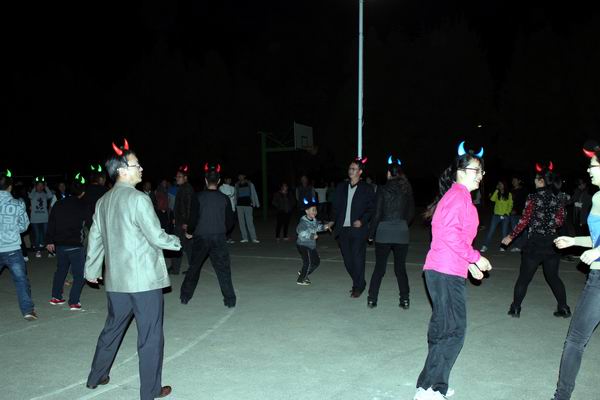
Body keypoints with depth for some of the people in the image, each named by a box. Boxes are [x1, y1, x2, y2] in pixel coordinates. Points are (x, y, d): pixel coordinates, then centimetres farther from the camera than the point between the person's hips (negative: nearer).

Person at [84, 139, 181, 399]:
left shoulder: (103, 201, 7)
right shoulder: (138, 199, -17)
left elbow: (95, 237, 15)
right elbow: (156, 237, -16)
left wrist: (91, 270, 25)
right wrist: (176, 241, 4)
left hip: (116, 280, 8)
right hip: (144, 279, -7)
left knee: (112, 328, 24)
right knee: (150, 336, 5)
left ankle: (96, 377, 39)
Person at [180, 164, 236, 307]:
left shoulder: (199, 197, -5)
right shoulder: (225, 198, 0)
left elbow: (194, 217, -6)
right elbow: (230, 221, 4)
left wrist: (189, 231, 12)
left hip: (201, 238, 0)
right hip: (219, 238, 0)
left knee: (194, 267, 15)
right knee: (223, 269, 4)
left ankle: (185, 296, 25)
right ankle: (229, 299, 2)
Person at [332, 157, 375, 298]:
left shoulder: (367, 189, 0)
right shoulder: (341, 187, 13)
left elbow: (371, 208, -3)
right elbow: (336, 207, 15)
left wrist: (362, 221, -15)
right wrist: (333, 221, 5)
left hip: (358, 229, -5)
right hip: (343, 229, 5)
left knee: (357, 258, -4)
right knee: (347, 260, 9)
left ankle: (358, 287, 9)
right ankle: (359, 283, 26)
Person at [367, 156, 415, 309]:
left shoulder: (383, 189, -7)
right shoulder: (407, 190, 2)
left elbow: (377, 214, -6)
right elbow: (411, 213, 7)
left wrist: (371, 233, 2)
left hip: (383, 232, -2)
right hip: (402, 233, 2)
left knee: (379, 267, 7)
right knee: (400, 267, 12)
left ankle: (372, 299, 9)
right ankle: (405, 300, 12)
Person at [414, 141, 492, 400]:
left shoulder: (457, 195, 21)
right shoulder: (459, 194, -10)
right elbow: (449, 232, -22)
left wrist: (468, 264, 20)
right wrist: (475, 258, -13)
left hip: (445, 271, 10)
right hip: (447, 272, -10)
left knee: (443, 330, 15)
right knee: (454, 332, -6)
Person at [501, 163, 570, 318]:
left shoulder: (533, 197, -11)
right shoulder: (557, 199, 3)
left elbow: (524, 221, -13)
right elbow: (560, 221, 5)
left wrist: (511, 237, -5)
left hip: (535, 243, -4)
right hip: (552, 243, 5)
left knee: (524, 277, 5)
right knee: (553, 276, 18)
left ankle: (515, 308, 10)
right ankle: (564, 308, 20)